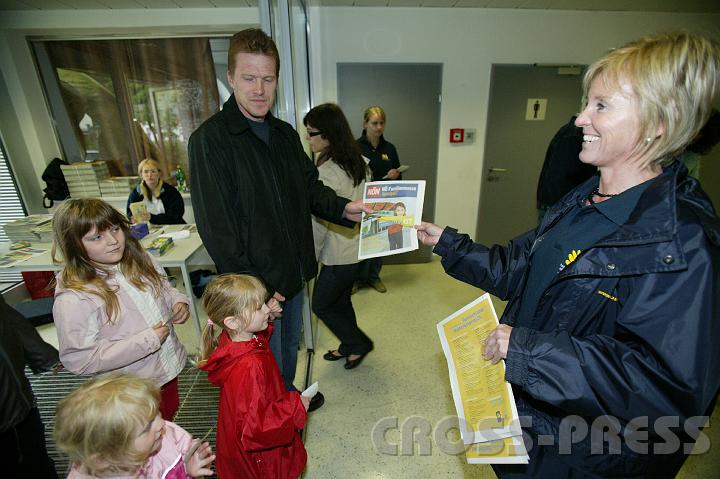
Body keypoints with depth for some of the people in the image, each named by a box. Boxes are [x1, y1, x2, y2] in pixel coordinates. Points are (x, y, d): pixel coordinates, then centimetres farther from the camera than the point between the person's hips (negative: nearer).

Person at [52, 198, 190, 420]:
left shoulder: (140, 261, -7)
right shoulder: (73, 299, -25)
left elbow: (164, 288, 11)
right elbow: (78, 358, -23)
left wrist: (178, 301, -11)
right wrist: (145, 341, -26)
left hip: (170, 366, 6)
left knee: (170, 415, 30)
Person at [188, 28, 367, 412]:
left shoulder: (285, 134, 7)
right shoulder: (210, 140, -16)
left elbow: (311, 188, 11)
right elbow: (216, 227, -19)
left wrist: (343, 208, -9)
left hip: (294, 271, 7)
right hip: (255, 282, -7)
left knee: (290, 344, 27)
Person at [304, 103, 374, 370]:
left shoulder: (326, 172, -24)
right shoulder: (358, 162, 3)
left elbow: (319, 224, -19)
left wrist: (310, 258, -6)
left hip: (339, 256, -8)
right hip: (358, 248, 9)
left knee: (321, 305, 13)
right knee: (341, 301, 24)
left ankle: (358, 343, 28)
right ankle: (348, 347, 41)